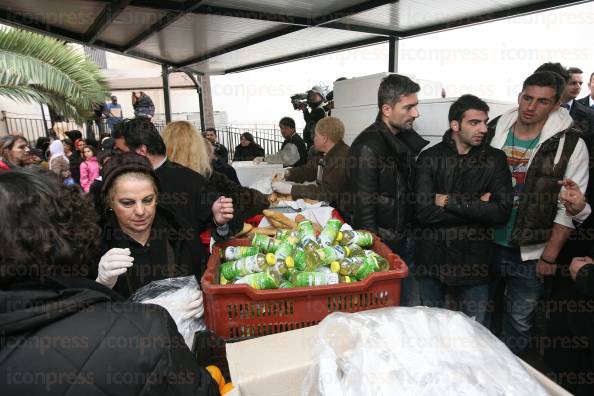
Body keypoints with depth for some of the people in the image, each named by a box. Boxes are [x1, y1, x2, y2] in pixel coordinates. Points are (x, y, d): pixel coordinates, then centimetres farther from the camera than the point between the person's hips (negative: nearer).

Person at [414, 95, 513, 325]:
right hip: (431, 260, 0)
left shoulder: (495, 159, -1)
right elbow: (423, 212, -16)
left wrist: (449, 201, -16)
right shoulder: (429, 157, -5)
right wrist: (477, 206, -13)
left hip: (473, 262, 0)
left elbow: (502, 211, -14)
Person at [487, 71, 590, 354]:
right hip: (486, 244, 3)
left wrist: (550, 256, -8)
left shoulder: (569, 144, -7)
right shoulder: (493, 131, 1)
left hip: (529, 253, -3)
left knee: (519, 321, 12)